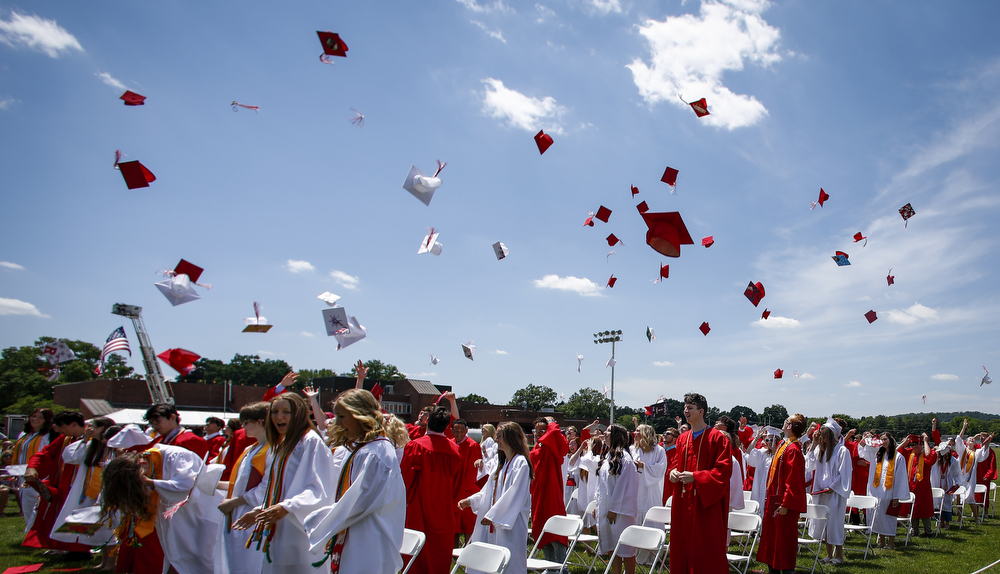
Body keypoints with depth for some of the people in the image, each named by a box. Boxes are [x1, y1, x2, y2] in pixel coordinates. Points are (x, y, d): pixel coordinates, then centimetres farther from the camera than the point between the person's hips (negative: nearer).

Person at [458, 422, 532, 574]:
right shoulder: (501, 462, 16)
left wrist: (492, 515, -20)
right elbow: (489, 491, 20)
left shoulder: (520, 463, -12)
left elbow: (515, 495, -19)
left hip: (510, 526, -8)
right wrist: (470, 501, 7)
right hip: (493, 523, 8)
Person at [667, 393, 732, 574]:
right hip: (683, 503, 6)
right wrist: (673, 473, -5)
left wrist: (695, 476, -21)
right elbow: (674, 464, 19)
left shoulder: (717, 438, -7)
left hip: (707, 503, -6)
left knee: (707, 552, -2)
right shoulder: (682, 439, 12)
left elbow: (724, 469, -14)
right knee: (682, 548, 8)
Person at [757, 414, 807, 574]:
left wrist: (785, 504, -23)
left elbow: (793, 481, -23)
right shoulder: (782, 444, 8)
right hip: (774, 499, 10)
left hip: (784, 502, -10)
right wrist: (769, 497, 18)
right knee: (771, 537, 17)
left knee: (784, 541, 0)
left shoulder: (793, 450, -21)